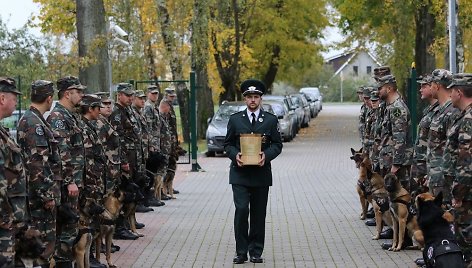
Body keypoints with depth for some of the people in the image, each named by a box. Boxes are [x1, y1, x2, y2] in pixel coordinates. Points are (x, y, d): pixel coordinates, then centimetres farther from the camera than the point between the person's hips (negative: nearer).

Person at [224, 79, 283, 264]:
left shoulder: (271, 120, 6)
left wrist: (266, 155, -14)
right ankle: (241, 251, -4)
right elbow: (228, 144, 9)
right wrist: (235, 155, -12)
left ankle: (256, 252, 14)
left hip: (261, 173, 1)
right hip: (240, 173, -1)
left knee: (259, 214, 5)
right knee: (241, 210, -12)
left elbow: (277, 144, 6)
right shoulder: (235, 120, 6)